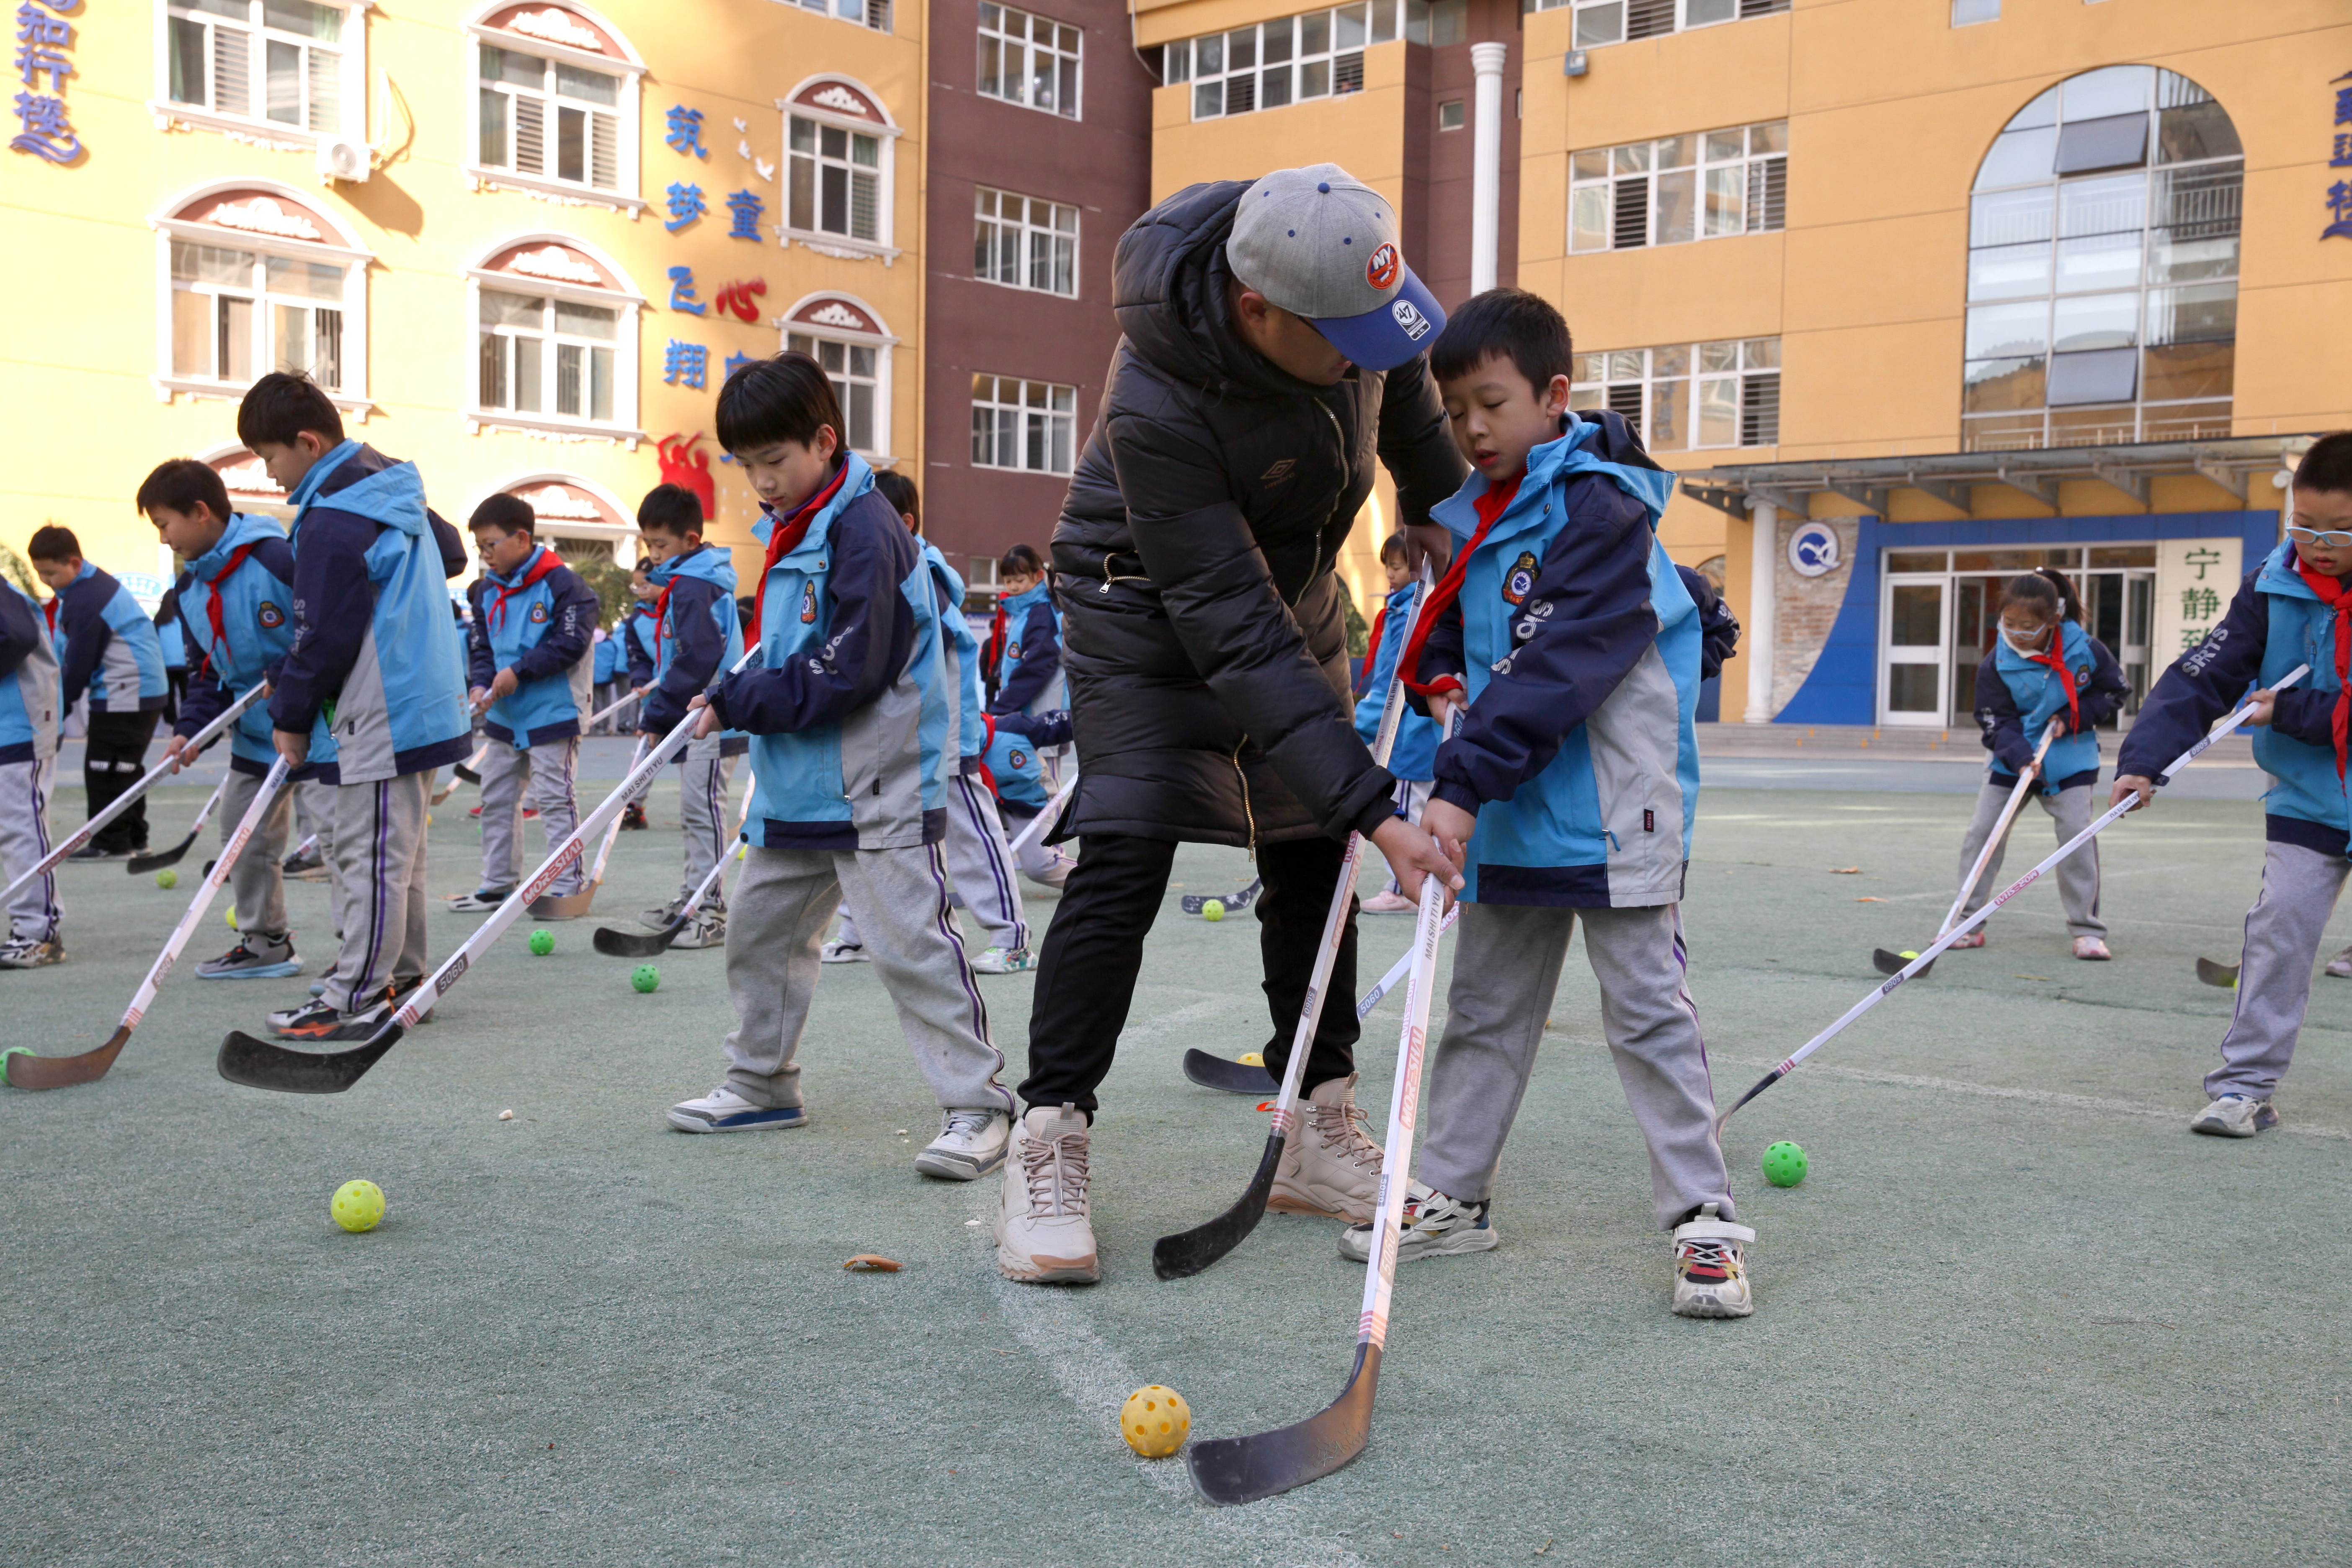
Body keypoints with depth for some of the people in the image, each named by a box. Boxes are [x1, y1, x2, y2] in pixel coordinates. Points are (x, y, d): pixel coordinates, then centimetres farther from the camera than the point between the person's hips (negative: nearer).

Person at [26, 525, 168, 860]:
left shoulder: (86, 602, -20)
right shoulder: (93, 585, 11)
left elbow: (79, 665, -18)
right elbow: (73, 656, 19)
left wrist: (60, 707, -9)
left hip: (127, 693, -11)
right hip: (142, 690, 11)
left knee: (105, 768, -7)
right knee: (124, 767, 16)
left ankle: (112, 842, -3)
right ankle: (133, 837, 22)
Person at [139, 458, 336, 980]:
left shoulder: (277, 557, -21)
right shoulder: (191, 590, 7)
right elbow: (207, 673, 11)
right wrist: (190, 729, -5)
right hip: (255, 733, 9)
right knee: (243, 835, 14)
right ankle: (265, 943, 28)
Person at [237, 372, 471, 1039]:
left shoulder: (333, 520, -18)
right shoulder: (395, 490, 11)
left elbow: (325, 635, -16)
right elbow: (452, 554, 27)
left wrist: (291, 715, -5)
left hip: (382, 715, -10)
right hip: (422, 701, 10)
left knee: (368, 854, -6)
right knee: (395, 851, 17)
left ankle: (354, 999, -3)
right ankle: (403, 976, 24)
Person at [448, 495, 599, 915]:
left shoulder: (561, 583, -14)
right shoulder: (489, 590, 9)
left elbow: (571, 643, -18)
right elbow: (482, 646, 12)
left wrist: (519, 671, -20)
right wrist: (479, 683, -8)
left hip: (552, 714, -8)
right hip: (503, 716, 8)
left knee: (555, 800, -4)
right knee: (497, 799, 14)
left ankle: (567, 885, 2)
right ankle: (499, 884, 24)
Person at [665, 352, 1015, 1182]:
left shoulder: (865, 529, -16)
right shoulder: (789, 529, 14)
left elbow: (849, 672, -22)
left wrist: (737, 701, -15)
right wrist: (740, 694, 10)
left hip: (875, 787, -10)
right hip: (797, 786, 10)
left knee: (911, 941, -10)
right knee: (761, 928, 16)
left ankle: (977, 1105, -4)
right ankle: (762, 1083, 31)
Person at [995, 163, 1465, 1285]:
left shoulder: (1348, 286, -22)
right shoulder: (1154, 409, -39)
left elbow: (1404, 394, 4)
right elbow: (1236, 636, -39)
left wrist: (1438, 509, 12)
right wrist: (1372, 807, -40)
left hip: (1295, 589, 6)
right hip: (1151, 611, -6)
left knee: (1314, 857, 6)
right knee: (1122, 862, -17)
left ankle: (1319, 1133, 17)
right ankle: (1048, 1154, -9)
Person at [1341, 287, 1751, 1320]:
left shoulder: (1600, 510, -15)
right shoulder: (1477, 515, 11)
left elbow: (1557, 668, -24)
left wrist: (1465, 783, -29)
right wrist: (1440, 676, 3)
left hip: (1611, 816, -8)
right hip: (1507, 813, 8)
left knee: (1648, 1008, -3)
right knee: (1485, 1004, 14)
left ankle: (1703, 1217, 4)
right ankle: (1452, 1193, 24)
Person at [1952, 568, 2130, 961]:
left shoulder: (2085, 650, -12)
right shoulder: (1996, 663, -12)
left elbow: (2116, 690, 1)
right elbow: (1995, 720, -10)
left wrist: (2073, 717, -13)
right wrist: (2020, 757, -27)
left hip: (2070, 759, -1)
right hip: (2012, 759, 1)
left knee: (2077, 833, -9)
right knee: (1981, 833, -4)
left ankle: (2087, 930, 1)